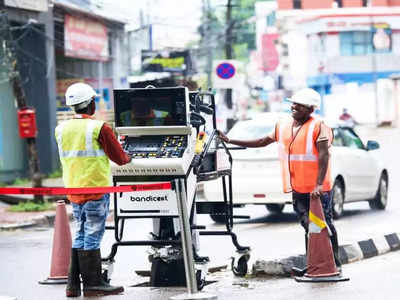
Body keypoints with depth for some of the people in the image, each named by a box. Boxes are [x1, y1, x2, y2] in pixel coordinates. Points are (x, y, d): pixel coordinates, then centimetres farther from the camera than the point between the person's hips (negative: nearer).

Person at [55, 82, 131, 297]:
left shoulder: (61, 129, 5)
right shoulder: (99, 128, -14)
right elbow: (120, 158, -7)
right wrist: (128, 158, 16)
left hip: (72, 189, 6)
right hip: (96, 189, -6)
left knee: (80, 235, 13)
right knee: (92, 237, 0)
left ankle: (74, 284, 13)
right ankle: (93, 284, 5)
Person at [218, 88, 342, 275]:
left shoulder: (318, 127, -9)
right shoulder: (284, 126, 13)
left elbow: (324, 156, -16)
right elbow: (263, 142, 20)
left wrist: (319, 185, -26)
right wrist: (230, 141, 16)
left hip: (317, 189, -7)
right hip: (298, 188, 7)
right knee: (308, 226, 8)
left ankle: (334, 264, 4)